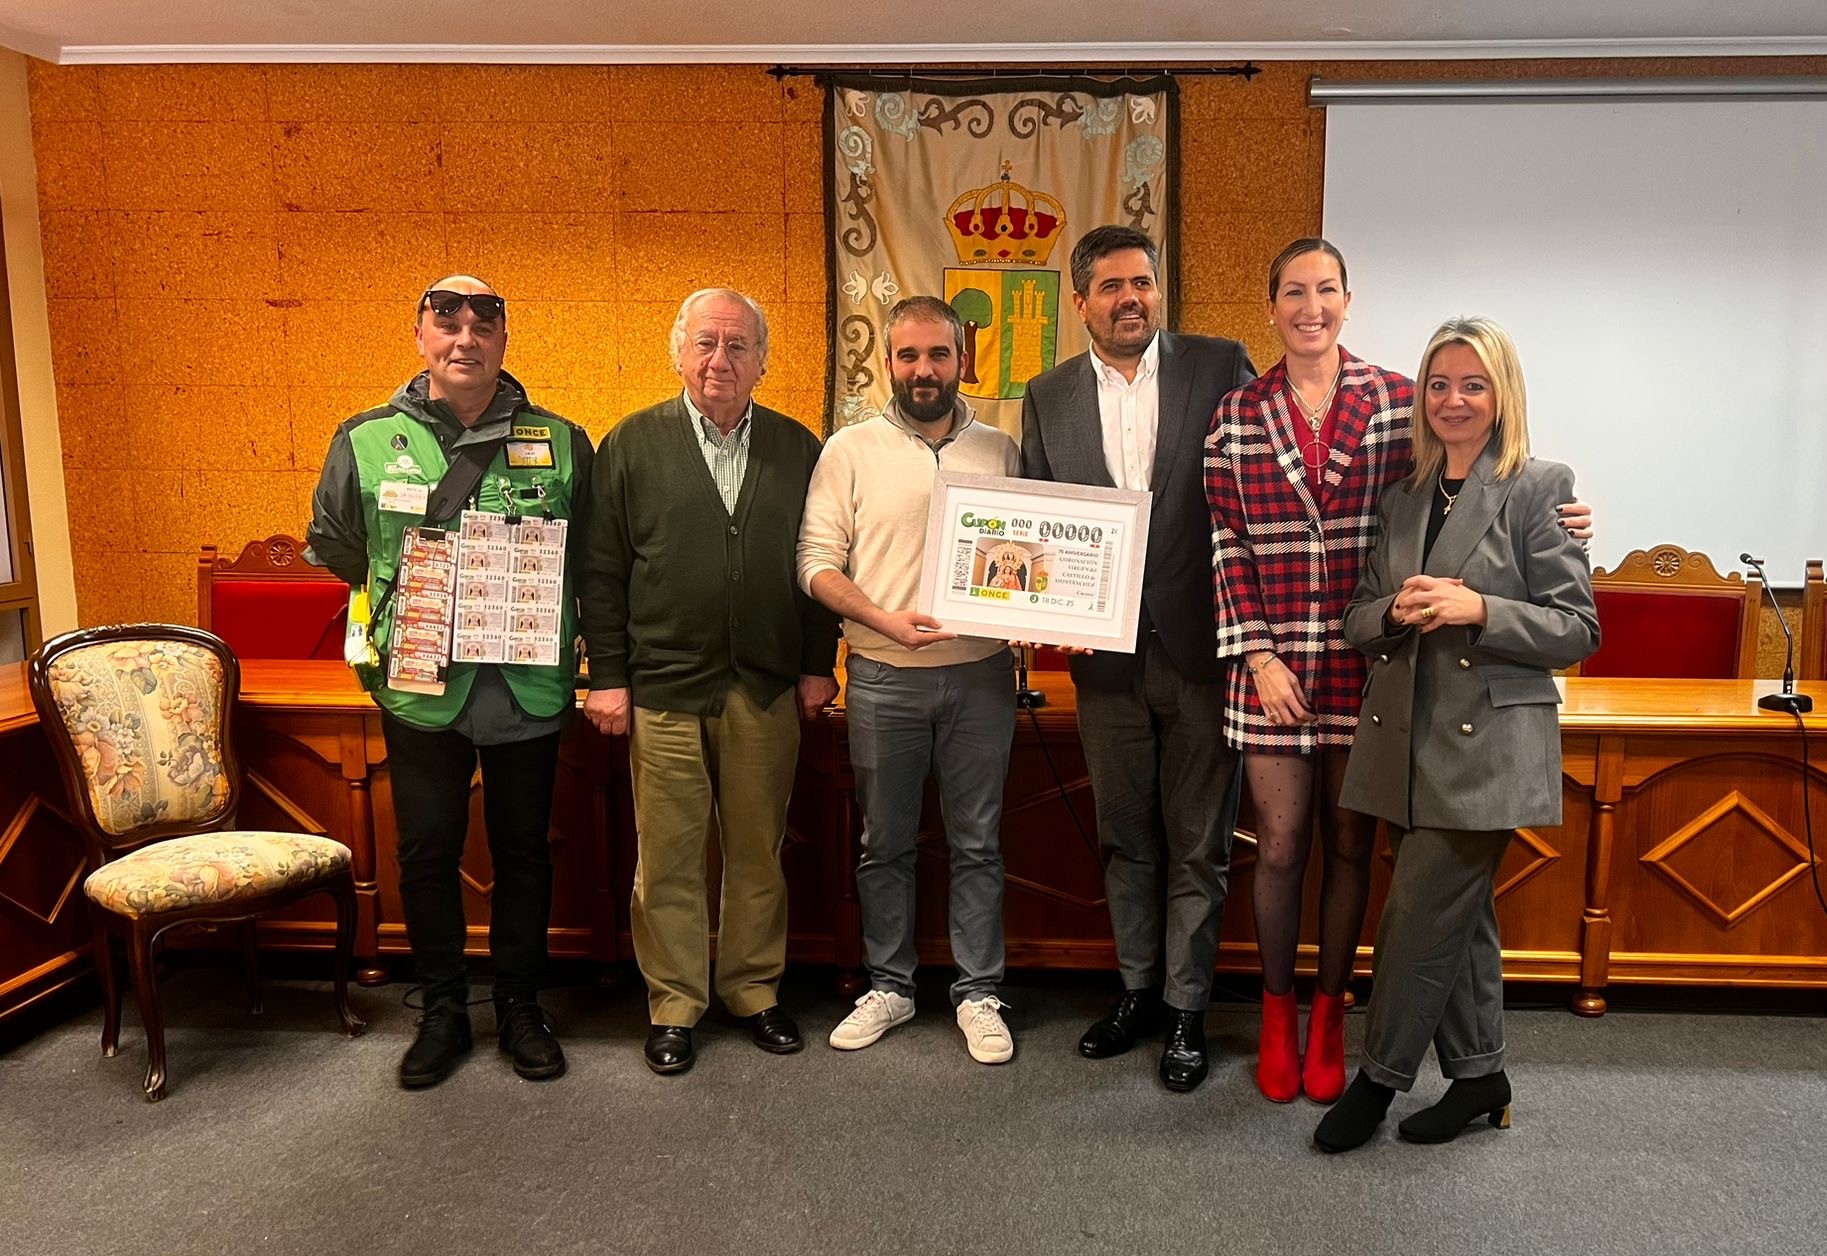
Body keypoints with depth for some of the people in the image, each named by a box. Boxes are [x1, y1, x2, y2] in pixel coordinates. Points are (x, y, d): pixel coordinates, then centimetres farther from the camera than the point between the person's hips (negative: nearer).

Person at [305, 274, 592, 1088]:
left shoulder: (560, 443, 0)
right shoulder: (365, 442, 0)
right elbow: (333, 548, 14)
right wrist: (396, 609, 11)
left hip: (527, 688, 0)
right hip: (419, 690, 1)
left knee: (522, 851, 12)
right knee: (427, 853, 10)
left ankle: (520, 1005, 29)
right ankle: (442, 1010, 29)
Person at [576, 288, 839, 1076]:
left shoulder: (798, 449, 7)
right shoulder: (632, 444, 2)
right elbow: (600, 570, 1)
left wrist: (817, 666, 4)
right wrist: (607, 677, -4)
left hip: (768, 690, 2)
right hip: (662, 688, -1)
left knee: (758, 853, 11)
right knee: (667, 859, 6)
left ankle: (755, 991, 27)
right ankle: (674, 1005, 22)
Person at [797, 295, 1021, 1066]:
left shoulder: (999, 450, 7)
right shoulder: (849, 451, 1)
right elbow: (817, 561, -3)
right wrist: (882, 619, -17)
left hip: (980, 674, 1)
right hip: (883, 677, -1)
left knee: (977, 843, 9)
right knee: (884, 843, 11)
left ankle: (978, 994, 23)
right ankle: (889, 988, 28)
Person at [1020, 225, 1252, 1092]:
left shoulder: (1221, 367, -2)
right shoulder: (1048, 397, 5)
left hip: (1203, 647, -2)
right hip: (1107, 654, 3)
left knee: (1197, 843, 9)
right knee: (1125, 838, 16)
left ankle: (1185, 1009, 25)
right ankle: (1137, 989, 35)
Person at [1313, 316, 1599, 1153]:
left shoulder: (1538, 489, -5)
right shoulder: (1402, 496, 11)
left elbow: (1577, 629, -7)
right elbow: (1359, 621, 11)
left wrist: (1477, 608, -20)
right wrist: (1395, 611, -11)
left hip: (1488, 745, -5)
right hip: (1406, 739, 6)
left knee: (1420, 916, -3)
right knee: (1458, 915, 15)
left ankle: (1379, 1078, 15)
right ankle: (1479, 1076, 30)